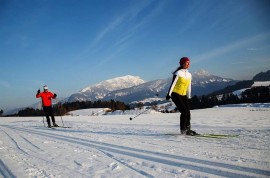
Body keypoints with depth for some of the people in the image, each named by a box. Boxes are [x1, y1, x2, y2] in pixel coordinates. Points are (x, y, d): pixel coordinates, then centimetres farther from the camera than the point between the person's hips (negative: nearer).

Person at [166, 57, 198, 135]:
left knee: (188, 112, 0)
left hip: (183, 95, 7)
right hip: (176, 94, -6)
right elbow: (173, 84, -14)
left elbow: (189, 86, 17)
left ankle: (188, 129, 10)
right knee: (184, 111, -14)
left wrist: (189, 97, 19)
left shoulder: (189, 75, 11)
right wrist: (169, 94, -19)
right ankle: (183, 129, -5)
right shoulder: (178, 73, -8)